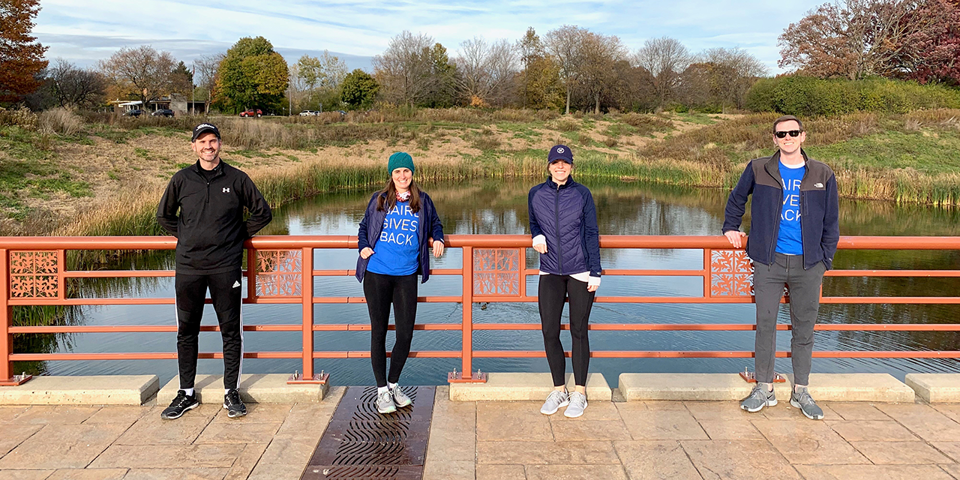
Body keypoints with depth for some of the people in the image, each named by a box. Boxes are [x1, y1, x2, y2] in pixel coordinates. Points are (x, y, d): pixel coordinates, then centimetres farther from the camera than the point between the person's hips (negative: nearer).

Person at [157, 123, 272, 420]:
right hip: (188, 267, 2)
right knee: (186, 331, 8)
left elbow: (262, 213, 10)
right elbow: (164, 215, 21)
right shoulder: (182, 180, 6)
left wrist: (239, 235, 5)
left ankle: (231, 393, 13)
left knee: (231, 330, 2)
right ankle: (186, 394, 19)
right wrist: (184, 236, 11)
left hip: (226, 267, -2)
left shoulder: (236, 179, 2)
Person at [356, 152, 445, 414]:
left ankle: (393, 383, 24)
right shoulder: (379, 200, 6)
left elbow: (435, 224, 23)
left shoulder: (423, 201, 8)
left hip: (406, 275, 1)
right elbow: (364, 226, 18)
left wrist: (437, 238, 3)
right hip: (376, 274, -1)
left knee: (406, 334, 2)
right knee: (379, 331, 4)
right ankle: (381, 390, 17)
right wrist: (363, 246, 0)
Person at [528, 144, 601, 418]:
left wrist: (595, 272, -2)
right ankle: (558, 390, 17)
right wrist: (537, 237, -4)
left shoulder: (582, 194, -2)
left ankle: (579, 393, 18)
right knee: (549, 332, -1)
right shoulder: (536, 194, 3)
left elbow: (591, 233, 1)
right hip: (550, 273, 2)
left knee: (578, 331, 5)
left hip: (581, 272, -2)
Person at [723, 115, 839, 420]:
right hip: (769, 261, -1)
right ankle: (764, 389, 15)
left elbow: (831, 223, 8)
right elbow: (736, 200, 20)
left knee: (804, 328, 8)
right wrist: (730, 228, 13)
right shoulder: (758, 170, 1)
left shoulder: (822, 175, 4)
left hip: (807, 265, 1)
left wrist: (825, 261, 3)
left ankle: (801, 392, 20)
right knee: (765, 325, 3)